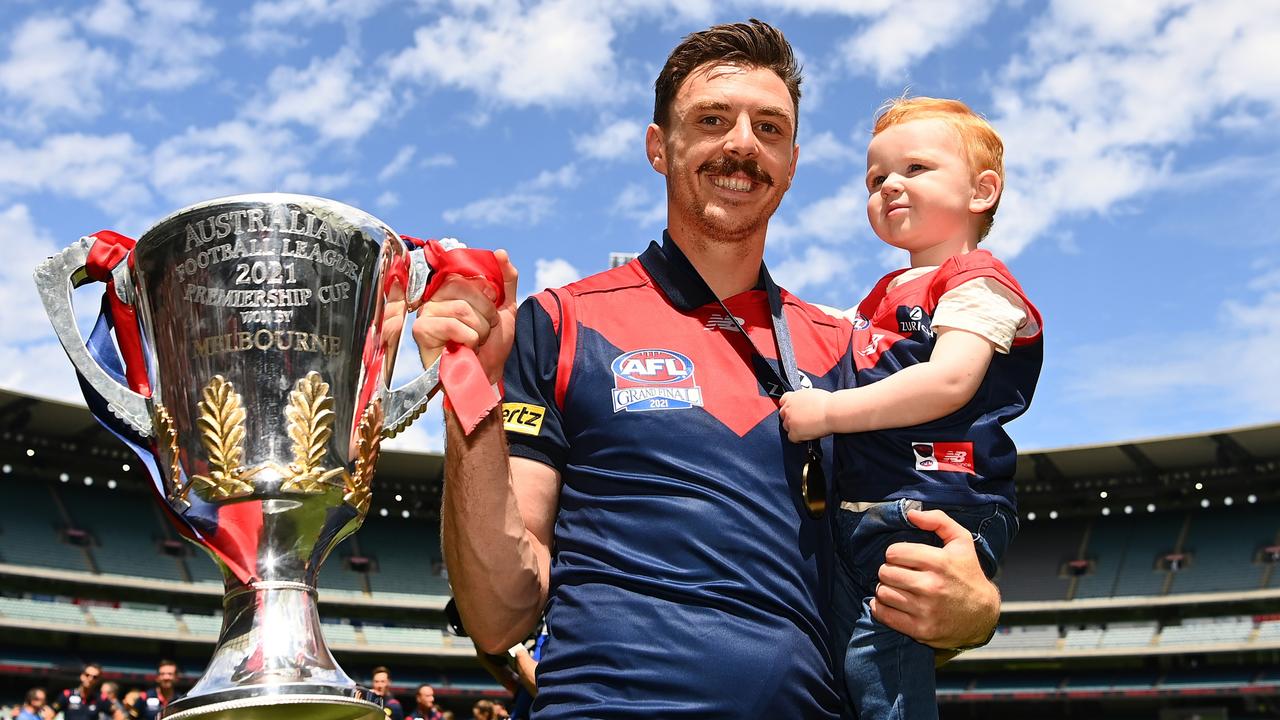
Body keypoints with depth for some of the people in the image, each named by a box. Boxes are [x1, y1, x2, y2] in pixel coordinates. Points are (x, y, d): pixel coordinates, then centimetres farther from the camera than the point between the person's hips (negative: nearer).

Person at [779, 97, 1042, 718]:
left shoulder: (977, 282, 0)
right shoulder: (886, 295, 26)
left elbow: (949, 381, -17)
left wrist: (829, 412, -18)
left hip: (922, 512, -8)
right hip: (860, 515, 8)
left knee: (872, 657, -20)